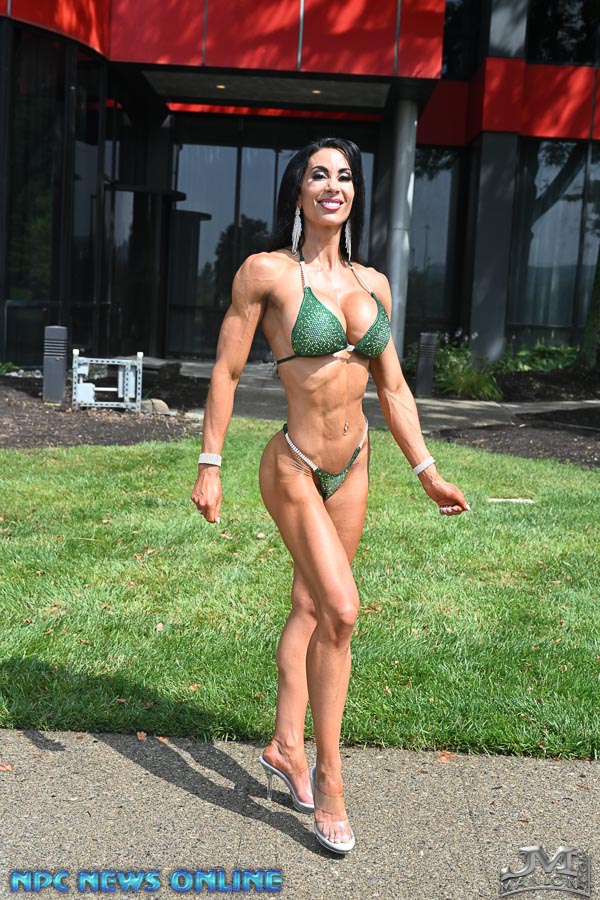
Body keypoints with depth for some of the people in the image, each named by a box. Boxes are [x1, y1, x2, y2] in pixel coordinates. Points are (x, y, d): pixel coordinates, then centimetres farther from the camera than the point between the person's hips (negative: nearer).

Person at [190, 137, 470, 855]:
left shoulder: (373, 284, 6)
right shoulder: (266, 272, -9)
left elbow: (392, 386, 10)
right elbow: (226, 371, -6)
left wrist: (427, 471, 9)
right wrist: (209, 464, -9)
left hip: (352, 466, 6)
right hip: (294, 466, -6)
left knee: (312, 607, 13)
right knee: (341, 610, -12)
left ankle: (286, 747, 30)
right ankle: (328, 779, 3)